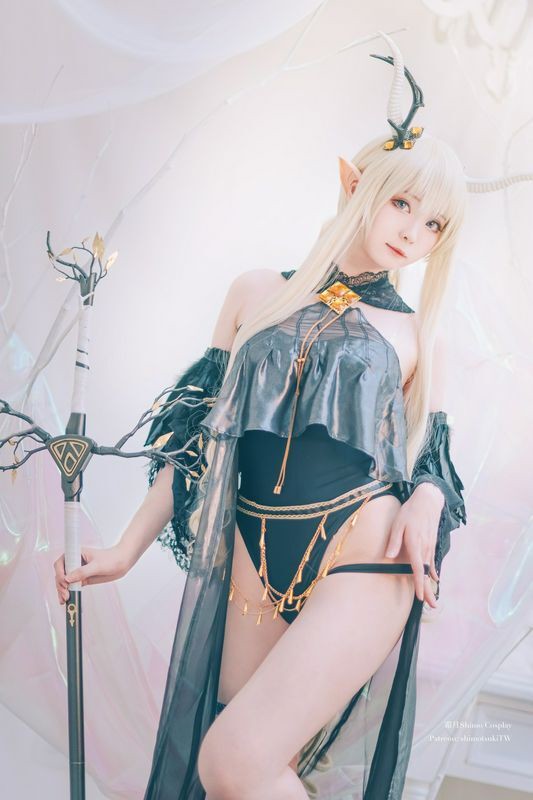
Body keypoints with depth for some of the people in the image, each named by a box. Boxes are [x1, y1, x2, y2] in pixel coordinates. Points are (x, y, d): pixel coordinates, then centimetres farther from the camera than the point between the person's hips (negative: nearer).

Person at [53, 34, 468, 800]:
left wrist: (426, 505, -12)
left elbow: (432, 464, 13)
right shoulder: (258, 293, 9)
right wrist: (128, 548, 10)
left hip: (361, 567, -2)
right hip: (253, 570, 3)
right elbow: (203, 430, 11)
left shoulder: (419, 339, 8)